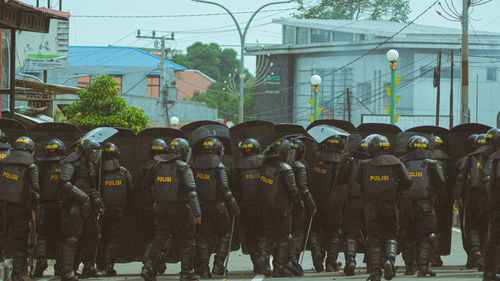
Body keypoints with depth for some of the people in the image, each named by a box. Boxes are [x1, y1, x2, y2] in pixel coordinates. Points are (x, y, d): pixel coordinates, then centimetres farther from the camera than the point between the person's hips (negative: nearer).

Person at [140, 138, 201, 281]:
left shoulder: (158, 165, 6)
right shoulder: (183, 168, -10)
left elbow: (145, 185, 15)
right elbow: (191, 191, -17)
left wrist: (153, 200, 27)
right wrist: (197, 213, -18)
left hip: (162, 209, 4)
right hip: (180, 209, -4)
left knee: (158, 239, 7)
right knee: (187, 241, 8)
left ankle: (147, 266, -11)